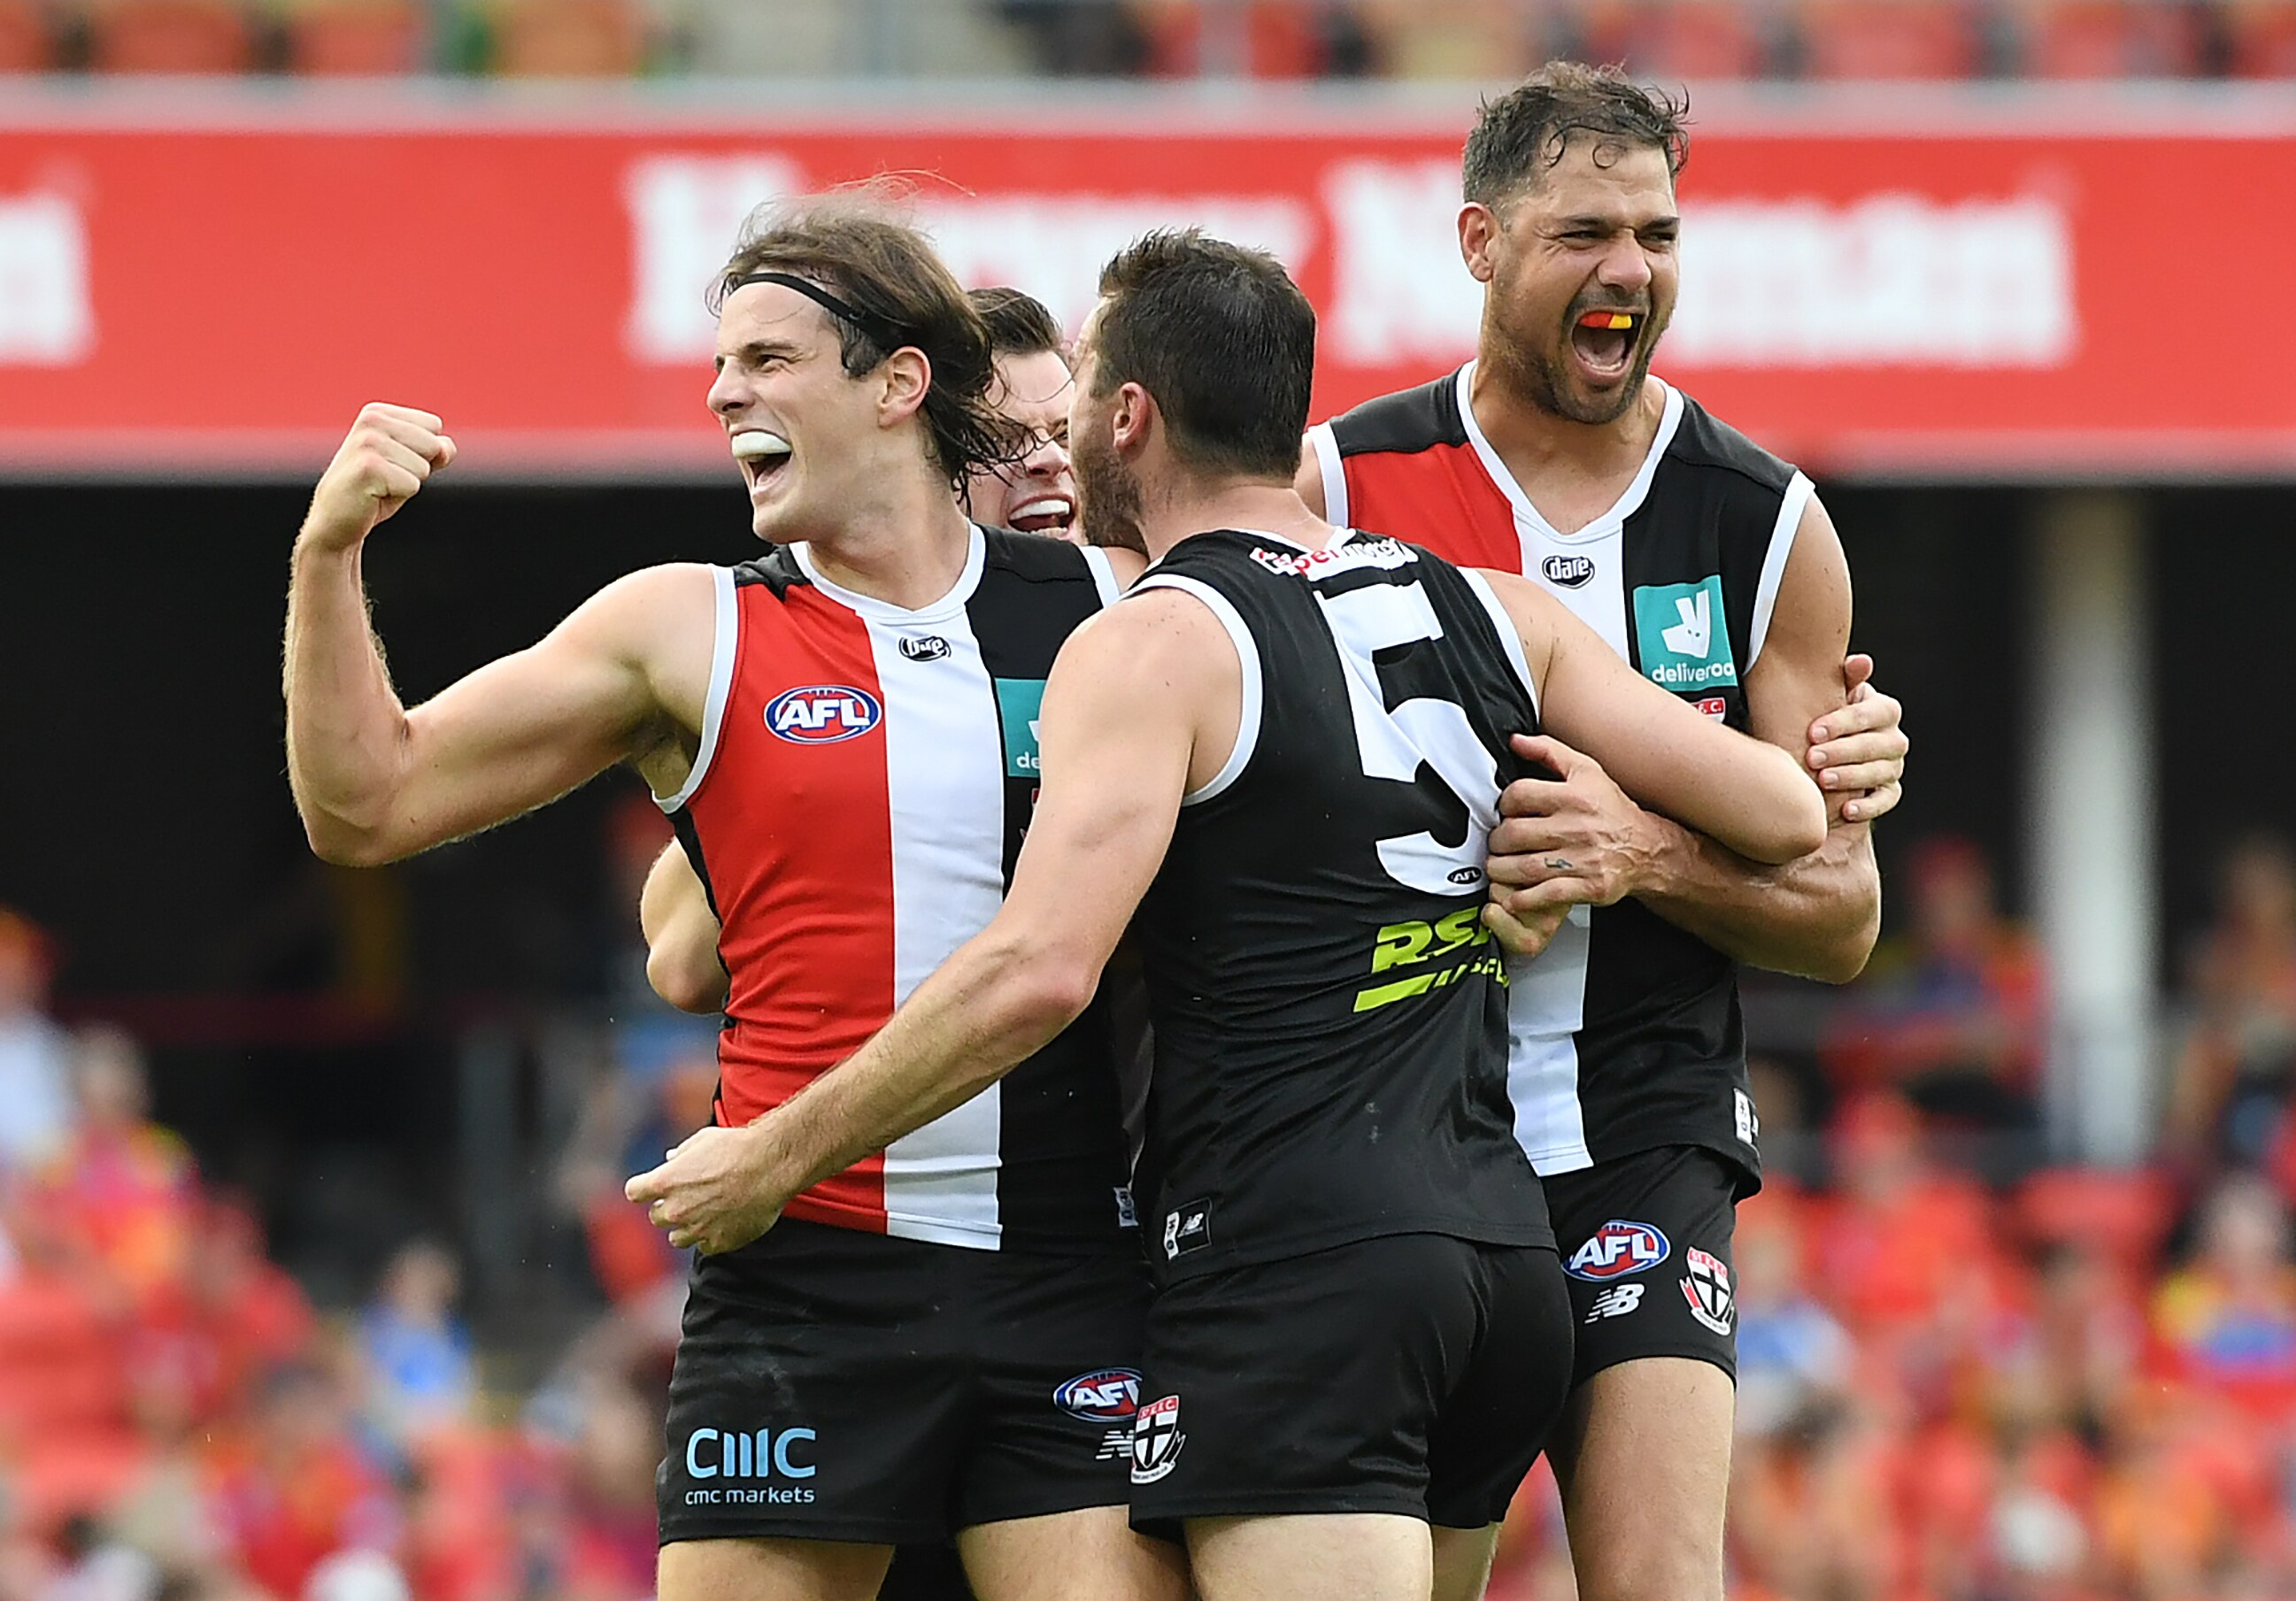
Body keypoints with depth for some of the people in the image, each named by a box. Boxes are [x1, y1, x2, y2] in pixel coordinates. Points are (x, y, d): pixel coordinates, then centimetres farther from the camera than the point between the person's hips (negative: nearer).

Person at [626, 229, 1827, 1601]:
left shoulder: (1154, 647, -6)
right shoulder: (1492, 614, 13)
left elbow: (1040, 971, -19)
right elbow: (1785, 819, 13)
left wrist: (774, 1160, -10)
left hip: (1294, 1267, -7)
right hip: (1506, 1250, 7)